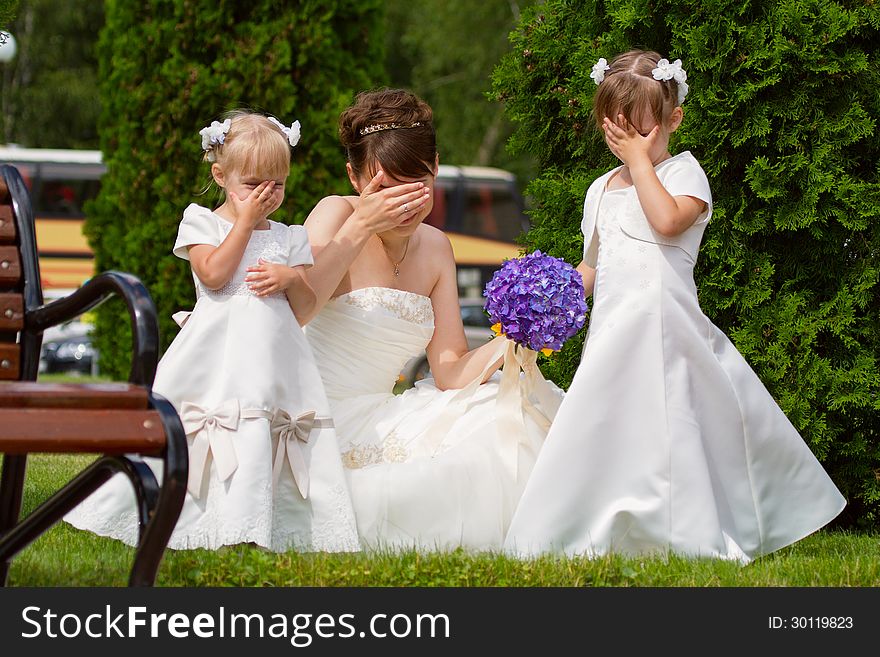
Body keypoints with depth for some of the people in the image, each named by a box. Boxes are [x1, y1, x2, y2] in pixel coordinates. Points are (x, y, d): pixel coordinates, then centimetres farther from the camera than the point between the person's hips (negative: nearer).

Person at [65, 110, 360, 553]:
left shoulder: (290, 238, 16)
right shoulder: (201, 223, 8)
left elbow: (306, 307, 13)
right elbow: (214, 274, -10)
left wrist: (291, 278, -9)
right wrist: (245, 220, -4)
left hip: (273, 354, 3)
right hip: (215, 353, -3)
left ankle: (247, 528, -5)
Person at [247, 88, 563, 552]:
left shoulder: (434, 248, 11)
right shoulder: (335, 214, -8)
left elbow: (451, 371, 5)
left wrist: (508, 346, -15)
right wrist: (359, 228, -27)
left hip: (378, 422, 7)